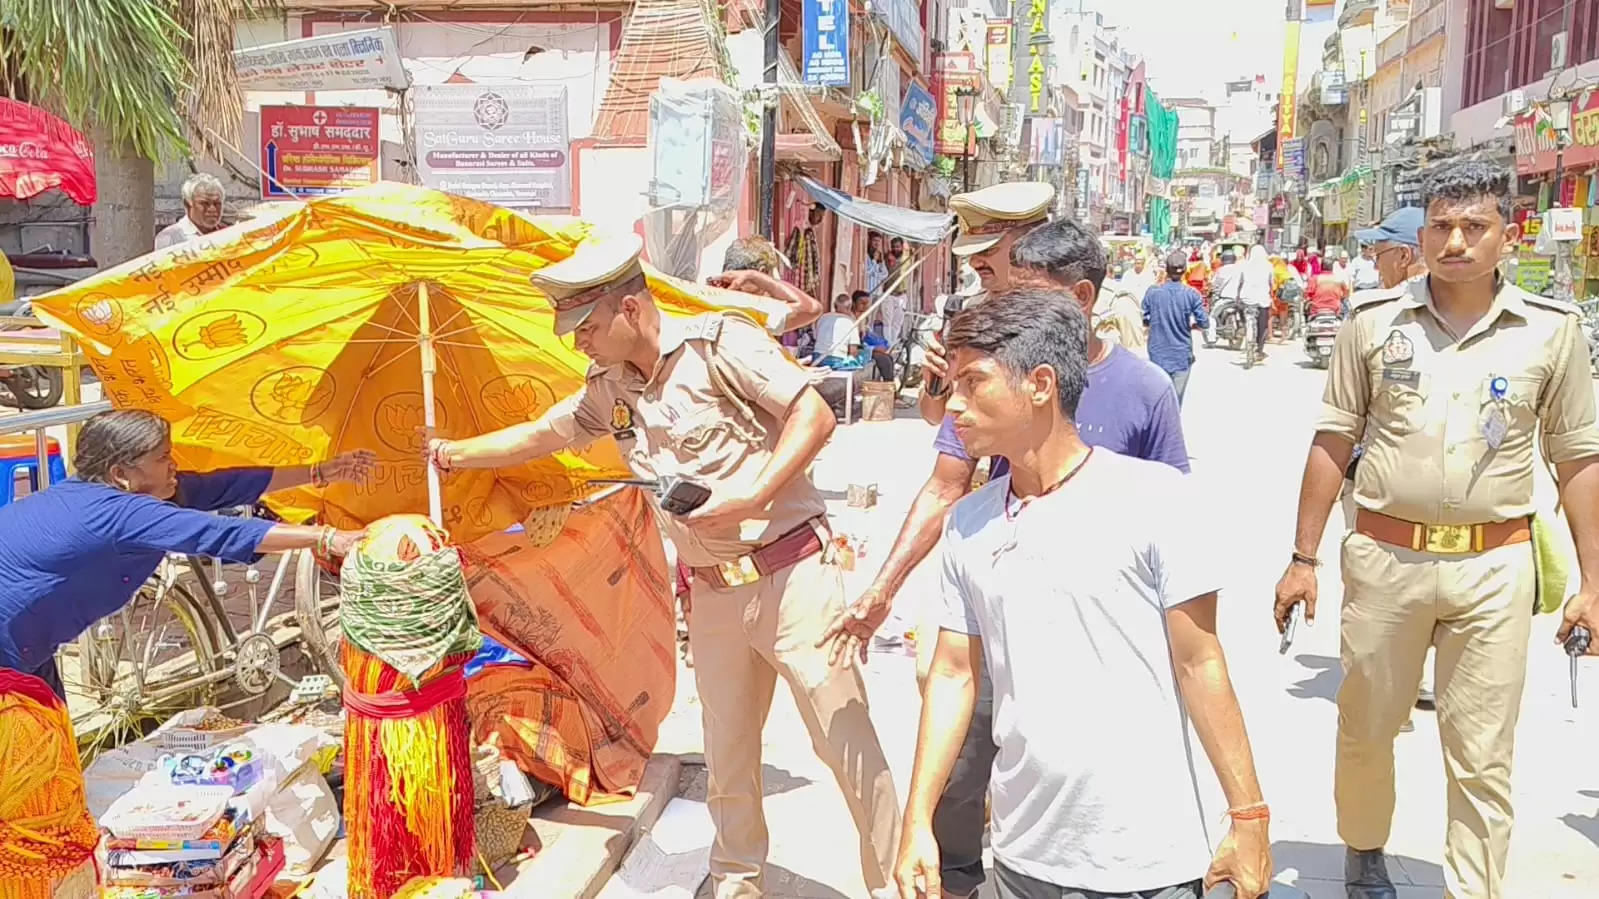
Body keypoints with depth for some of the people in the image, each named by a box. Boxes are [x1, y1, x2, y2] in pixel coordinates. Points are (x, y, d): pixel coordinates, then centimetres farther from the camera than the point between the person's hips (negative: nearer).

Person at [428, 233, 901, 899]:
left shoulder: (717, 342, -11)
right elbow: (539, 435, 25)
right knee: (727, 753, 16)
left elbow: (814, 414, -17)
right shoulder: (609, 389, 9)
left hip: (792, 574, -6)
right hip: (714, 594, 7)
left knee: (847, 742, -1)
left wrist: (750, 496, -23)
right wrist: (452, 454, 27)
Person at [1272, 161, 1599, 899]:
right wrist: (1302, 558, 2)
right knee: (1365, 728, 16)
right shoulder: (1374, 320, 0)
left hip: (1494, 567, 0)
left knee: (1482, 758, 6)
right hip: (1384, 555, 1)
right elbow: (1332, 443, 4)